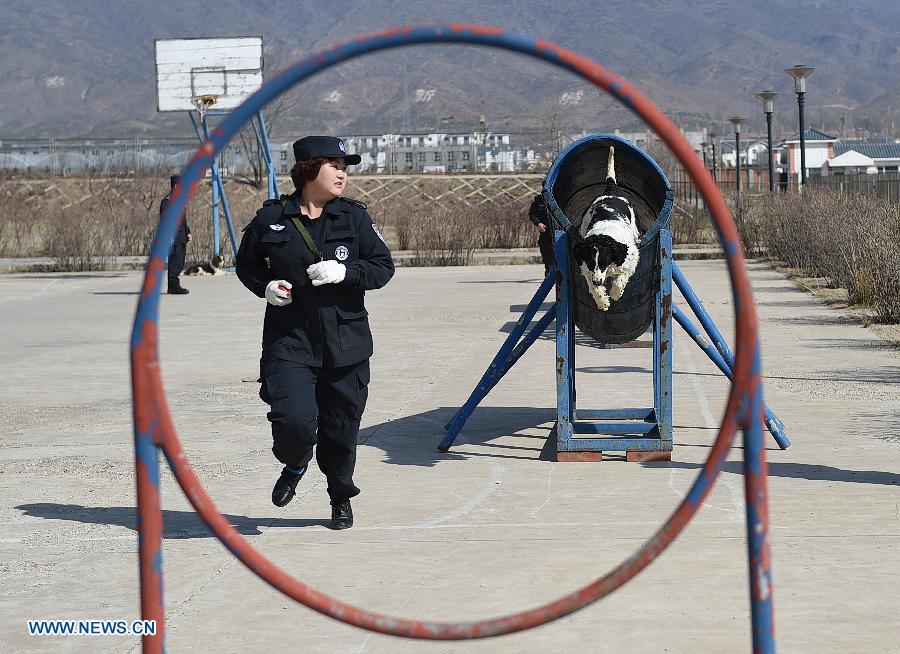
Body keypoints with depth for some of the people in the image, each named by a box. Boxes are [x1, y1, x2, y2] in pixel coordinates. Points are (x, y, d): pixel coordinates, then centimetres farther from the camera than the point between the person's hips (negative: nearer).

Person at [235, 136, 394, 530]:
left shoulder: (354, 217, 2)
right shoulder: (272, 218, 1)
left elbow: (383, 267, 3)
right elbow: (246, 262, 16)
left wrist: (344, 272, -14)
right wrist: (265, 286, -4)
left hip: (345, 342, 1)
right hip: (288, 340, -1)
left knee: (341, 427, 7)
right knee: (293, 420, -16)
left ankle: (341, 498, 32)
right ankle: (294, 466, 21)